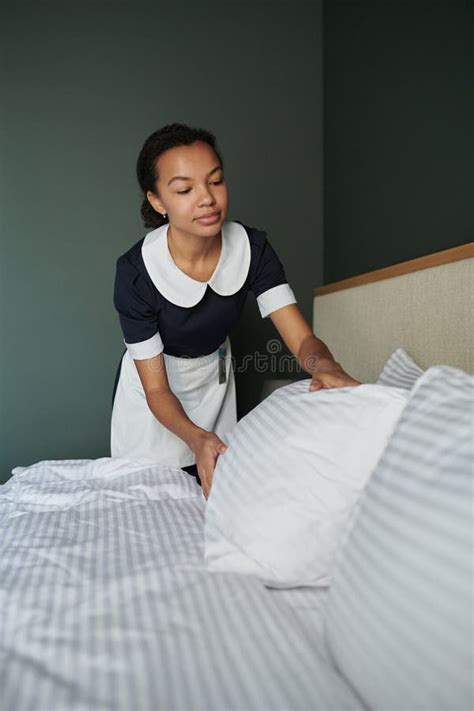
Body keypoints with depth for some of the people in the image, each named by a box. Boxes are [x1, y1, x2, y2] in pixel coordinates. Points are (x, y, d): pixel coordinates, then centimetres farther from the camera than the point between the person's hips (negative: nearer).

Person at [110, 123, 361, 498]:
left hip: (214, 384, 3)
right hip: (154, 395, -2)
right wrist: (196, 438, -44)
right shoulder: (136, 271, -30)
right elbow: (156, 389, -25)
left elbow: (303, 339, -25)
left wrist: (325, 366, -49)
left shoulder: (252, 248, -21)